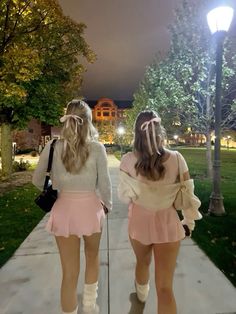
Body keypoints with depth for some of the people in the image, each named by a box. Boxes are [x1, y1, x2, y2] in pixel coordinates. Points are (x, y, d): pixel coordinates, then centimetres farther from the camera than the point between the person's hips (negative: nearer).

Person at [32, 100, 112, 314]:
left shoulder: (53, 147, -7)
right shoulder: (97, 148, -12)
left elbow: (38, 180, 3)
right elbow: (104, 184, -7)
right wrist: (107, 205, 11)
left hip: (64, 210, 1)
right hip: (90, 208, 0)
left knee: (69, 272, 15)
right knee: (92, 258, 28)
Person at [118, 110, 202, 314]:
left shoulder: (128, 160, -17)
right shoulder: (176, 158, -16)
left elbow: (124, 196, -6)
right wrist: (189, 222, 8)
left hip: (139, 222, 2)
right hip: (167, 223, -2)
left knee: (143, 262, 32)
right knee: (165, 287, 10)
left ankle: (142, 293, 62)